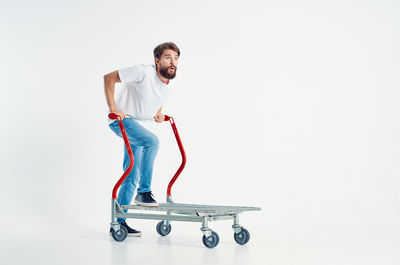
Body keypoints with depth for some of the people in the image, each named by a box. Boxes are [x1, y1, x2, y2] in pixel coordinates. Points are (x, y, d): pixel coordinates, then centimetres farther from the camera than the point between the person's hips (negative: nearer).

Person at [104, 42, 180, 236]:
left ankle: (119, 222, 16)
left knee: (132, 175, 6)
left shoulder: (172, 81, -3)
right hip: (123, 120, -7)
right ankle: (144, 192, -17)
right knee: (152, 141, -33)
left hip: (142, 125, 7)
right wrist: (113, 109, -20)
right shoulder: (143, 72, -24)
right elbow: (109, 78, -17)